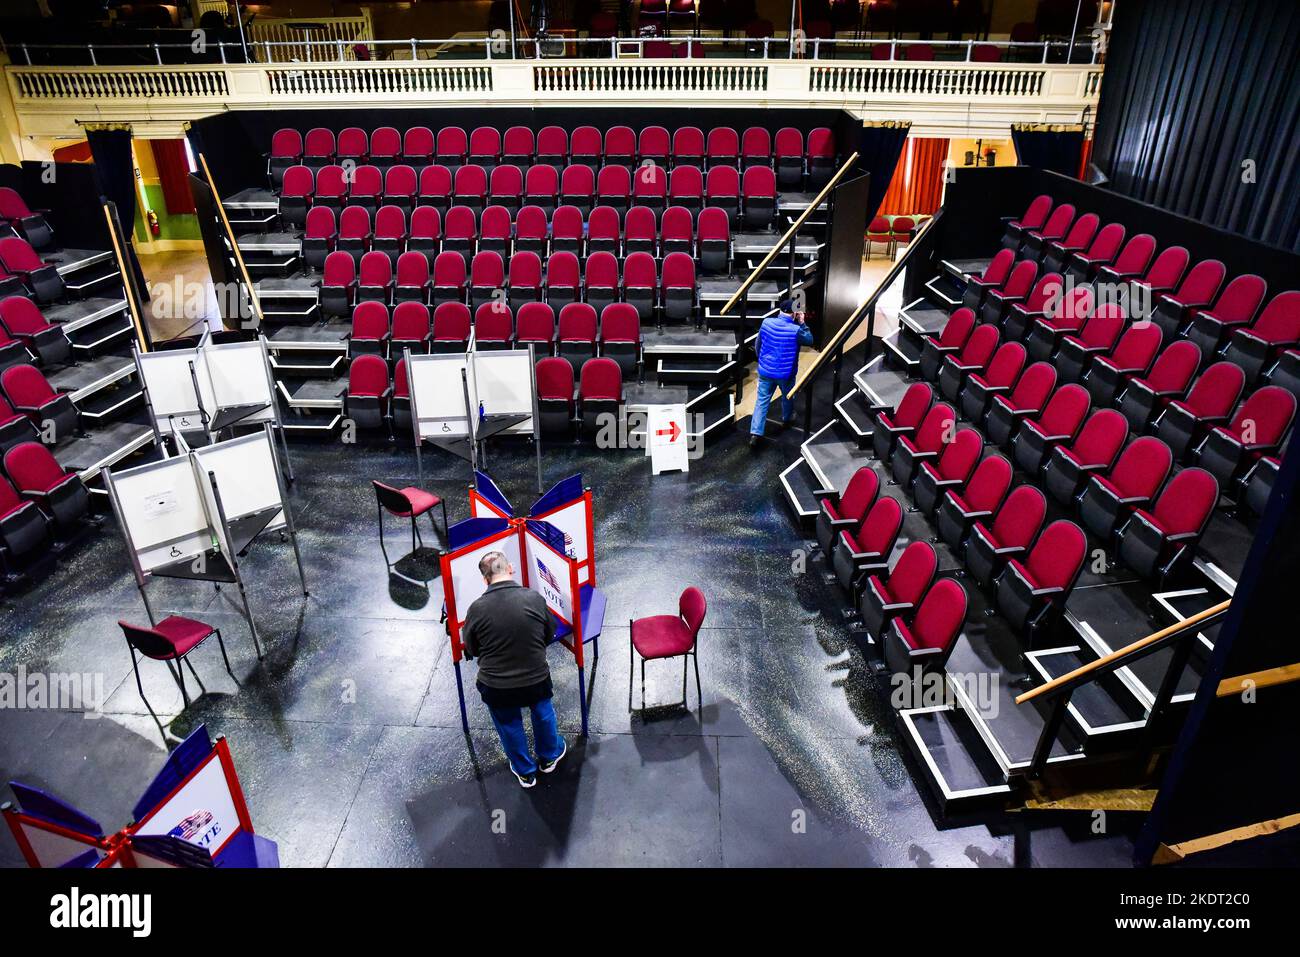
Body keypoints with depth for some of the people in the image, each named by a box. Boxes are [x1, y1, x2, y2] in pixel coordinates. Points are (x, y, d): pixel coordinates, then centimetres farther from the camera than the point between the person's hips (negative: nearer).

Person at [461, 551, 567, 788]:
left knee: (509, 725, 26)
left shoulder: (477, 608, -19)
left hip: (496, 687, -1)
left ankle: (525, 772, 46)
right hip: (537, 679, 1)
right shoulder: (534, 598, -17)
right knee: (542, 711, 31)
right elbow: (550, 633, 0)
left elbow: (471, 649, -3)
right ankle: (549, 757, 53)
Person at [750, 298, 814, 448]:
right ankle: (786, 419, 51)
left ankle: (755, 433, -3)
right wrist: (802, 323, 1)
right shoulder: (796, 330, -21)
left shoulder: (766, 322, -9)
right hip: (786, 373, -2)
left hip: (765, 370, 2)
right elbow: (809, 340, -2)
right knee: (787, 397, 26)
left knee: (762, 401, 6)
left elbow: (758, 344, 3)